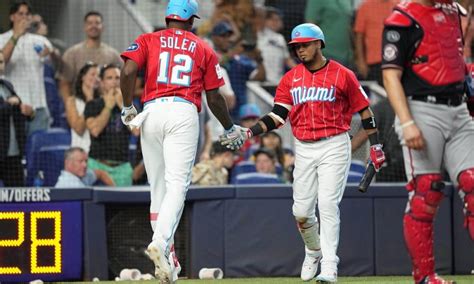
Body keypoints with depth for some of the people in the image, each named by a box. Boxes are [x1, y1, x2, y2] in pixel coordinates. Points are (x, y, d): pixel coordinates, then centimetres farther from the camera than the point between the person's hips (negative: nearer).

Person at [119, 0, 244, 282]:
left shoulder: (148, 41, 14)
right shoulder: (204, 49, 15)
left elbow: (128, 71, -4)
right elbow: (214, 98, 12)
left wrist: (128, 109, 8)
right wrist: (231, 129, 26)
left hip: (152, 112, 2)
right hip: (184, 113, -2)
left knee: (158, 187, 9)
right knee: (177, 185, -11)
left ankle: (167, 259, 7)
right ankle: (161, 243, -33)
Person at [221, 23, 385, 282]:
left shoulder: (342, 75, -3)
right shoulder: (291, 78, 8)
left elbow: (363, 109, 3)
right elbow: (277, 116, 4)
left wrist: (375, 144, 1)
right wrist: (250, 132, -10)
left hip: (334, 146, -4)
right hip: (304, 150, 4)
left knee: (328, 205, -13)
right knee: (301, 210, 3)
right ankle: (313, 252, 30)